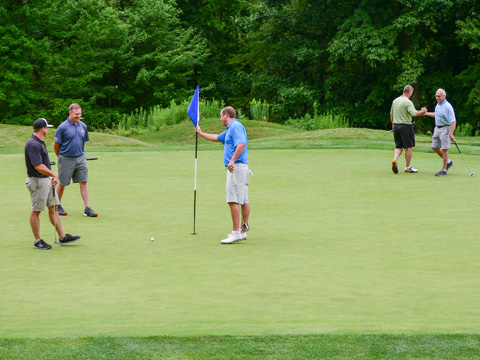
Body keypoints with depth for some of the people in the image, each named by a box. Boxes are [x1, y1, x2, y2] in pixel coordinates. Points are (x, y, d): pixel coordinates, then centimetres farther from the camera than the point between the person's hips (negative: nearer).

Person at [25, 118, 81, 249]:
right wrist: (54, 175, -15)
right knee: (36, 211, 0)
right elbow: (38, 167, -26)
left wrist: (52, 178, 13)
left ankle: (62, 236, 16)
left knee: (53, 208, 12)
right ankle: (37, 241, 7)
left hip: (46, 180, 10)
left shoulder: (39, 142, 12)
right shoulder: (32, 145, -21)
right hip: (37, 181, -10)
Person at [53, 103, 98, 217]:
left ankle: (87, 208, -2)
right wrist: (61, 157, 6)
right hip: (66, 159, -4)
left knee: (83, 182, -2)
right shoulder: (63, 127, -12)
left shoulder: (83, 126, 5)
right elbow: (56, 145, -5)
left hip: (80, 158, 4)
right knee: (62, 183, 7)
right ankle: (58, 206, 25)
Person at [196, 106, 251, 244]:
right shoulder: (229, 129, 23)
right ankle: (243, 230, 16)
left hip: (236, 167, -11)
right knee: (244, 200, 12)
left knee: (233, 200, -14)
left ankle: (236, 232, -17)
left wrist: (232, 161, -29)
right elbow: (217, 137, 40)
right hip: (238, 168, 11)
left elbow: (241, 144, -25)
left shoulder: (235, 126, -11)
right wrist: (201, 133, 48)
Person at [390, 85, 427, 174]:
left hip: (396, 126, 7)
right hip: (406, 126, -7)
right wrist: (422, 111, -8)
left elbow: (391, 114, 17)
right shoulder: (408, 102, -14)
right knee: (409, 147, 3)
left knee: (399, 146, 12)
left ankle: (395, 160, -13)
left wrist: (393, 125, 28)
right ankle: (408, 167, 6)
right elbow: (414, 113, -25)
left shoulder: (395, 101, 9)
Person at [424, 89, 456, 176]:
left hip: (445, 129, -9)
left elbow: (453, 121, -24)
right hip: (437, 128, 9)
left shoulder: (447, 107, -20)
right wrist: (425, 113, 31)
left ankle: (444, 170, 3)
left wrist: (451, 134, -31)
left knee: (444, 149, -5)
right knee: (435, 147, 13)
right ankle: (448, 162, 29)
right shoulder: (438, 105, 9)